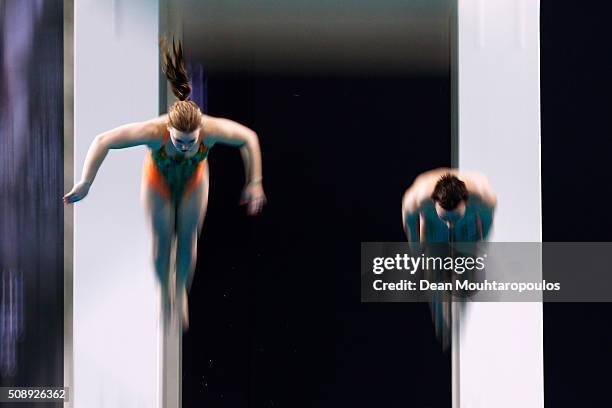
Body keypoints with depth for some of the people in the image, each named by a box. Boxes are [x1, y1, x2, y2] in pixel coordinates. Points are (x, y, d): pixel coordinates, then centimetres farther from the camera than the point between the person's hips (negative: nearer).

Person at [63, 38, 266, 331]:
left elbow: (249, 138, -21)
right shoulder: (154, 131, -45)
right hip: (159, 176, -1)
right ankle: (165, 291, 38)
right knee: (162, 241, 9)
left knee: (188, 240, 10)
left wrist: (254, 183, -15)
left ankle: (182, 290, 38)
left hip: (194, 178, 1)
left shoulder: (212, 129, -42)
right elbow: (103, 142, -33)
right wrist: (85, 183, -29)